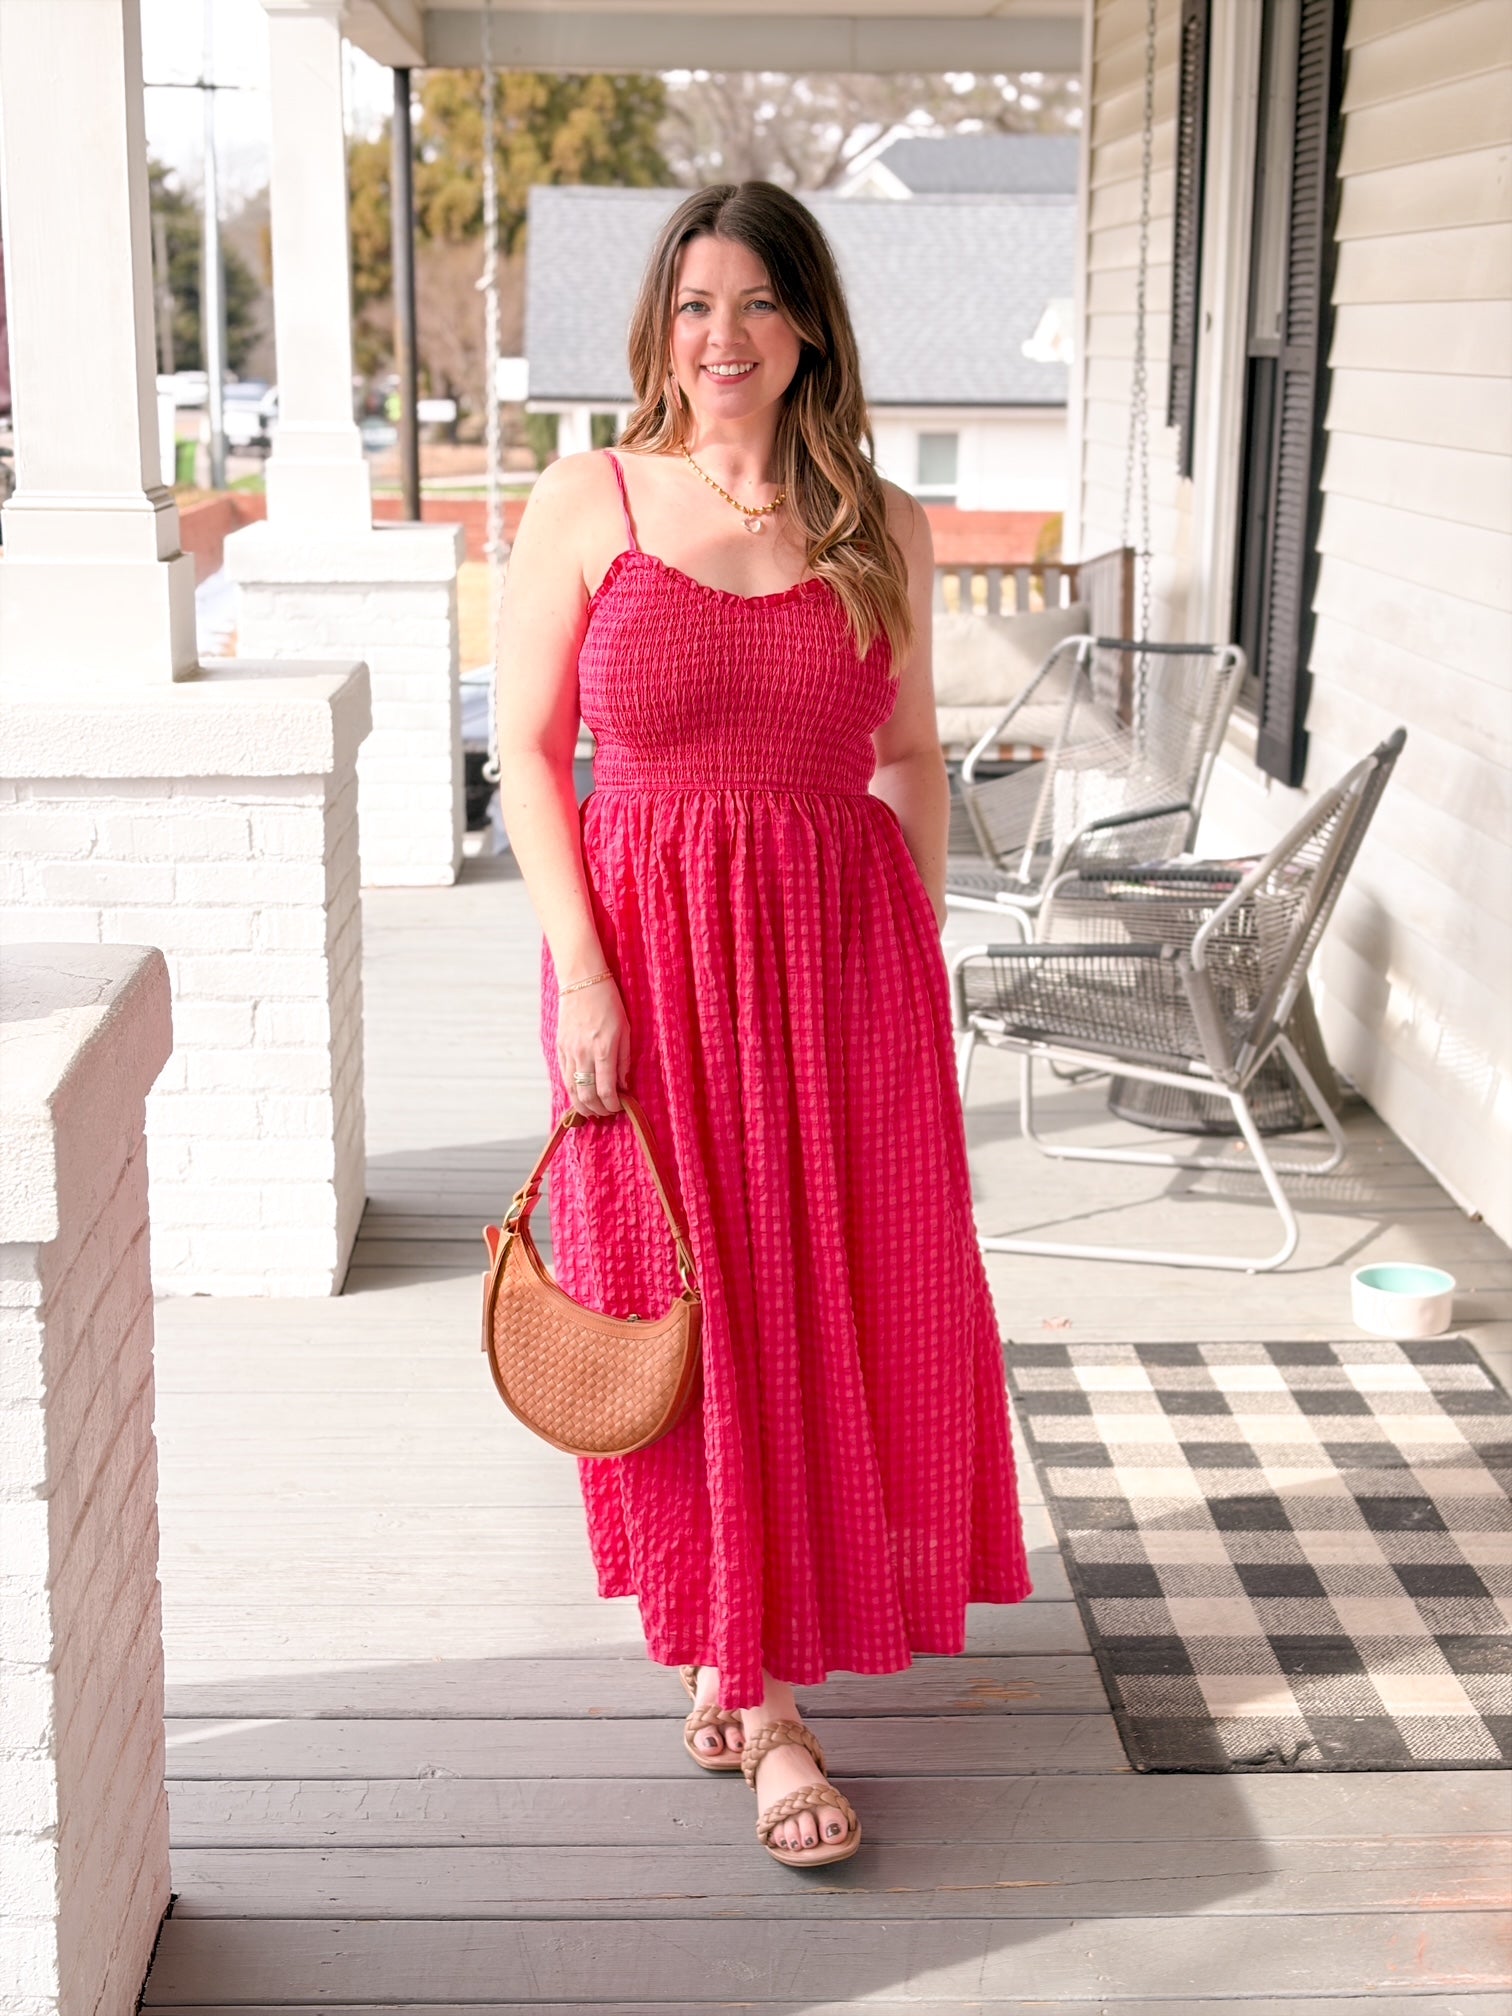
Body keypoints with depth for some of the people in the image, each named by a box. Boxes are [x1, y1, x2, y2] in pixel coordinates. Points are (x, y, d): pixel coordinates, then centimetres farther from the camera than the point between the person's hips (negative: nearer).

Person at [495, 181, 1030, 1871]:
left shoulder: (881, 528, 5)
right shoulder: (587, 502, -1)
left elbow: (910, 757, 11)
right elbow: (529, 748, -1)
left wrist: (924, 957, 5)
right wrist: (580, 970, -9)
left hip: (845, 942, 2)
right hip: (649, 940, -1)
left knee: (836, 1304, 4)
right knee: (686, 1302, 5)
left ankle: (759, 1660, 21)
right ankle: (736, 1650, 22)